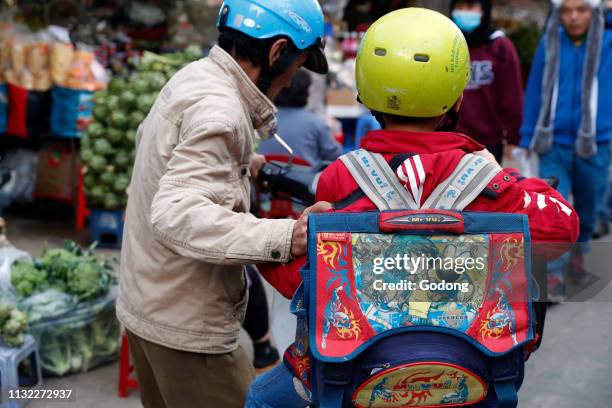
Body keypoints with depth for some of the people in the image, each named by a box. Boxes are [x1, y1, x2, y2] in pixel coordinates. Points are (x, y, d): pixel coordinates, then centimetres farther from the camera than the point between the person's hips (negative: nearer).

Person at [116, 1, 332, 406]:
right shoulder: (219, 113, -23)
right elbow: (175, 214, -34)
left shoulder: (192, 76, 6)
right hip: (186, 325, -10)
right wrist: (283, 237, -44)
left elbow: (149, 139, 23)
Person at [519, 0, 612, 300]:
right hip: (553, 145, -1)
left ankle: (577, 255, 41)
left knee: (587, 209, 17)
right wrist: (529, 137, 5)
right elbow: (535, 92, 4)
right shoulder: (549, 44, -1)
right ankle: (554, 276, -4)